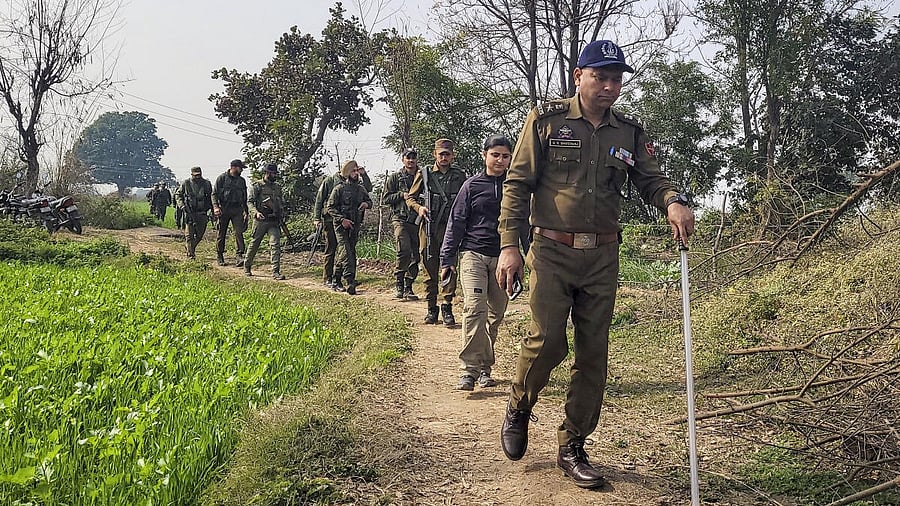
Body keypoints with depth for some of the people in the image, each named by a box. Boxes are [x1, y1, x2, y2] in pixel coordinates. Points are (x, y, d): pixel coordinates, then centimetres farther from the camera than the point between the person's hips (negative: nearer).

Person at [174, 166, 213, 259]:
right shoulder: (186, 183, 0)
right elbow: (178, 195, 9)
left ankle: (191, 248, 29)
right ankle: (191, 254, 0)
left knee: (199, 234, 6)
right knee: (189, 235, -4)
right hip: (189, 213, -2)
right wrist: (182, 205, -5)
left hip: (202, 213, 2)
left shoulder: (207, 184, 6)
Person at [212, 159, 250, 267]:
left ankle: (239, 256, -16)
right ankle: (219, 256, 14)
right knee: (221, 233, 4)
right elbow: (214, 194, -4)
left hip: (237, 209, 3)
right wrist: (215, 207, -17)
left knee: (239, 232, -11)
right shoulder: (222, 178, 0)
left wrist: (246, 211, 20)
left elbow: (244, 197, 23)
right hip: (224, 209, -3)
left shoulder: (242, 181, 15)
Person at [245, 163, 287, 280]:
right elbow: (249, 202, -8)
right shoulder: (257, 187, -2)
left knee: (275, 244, -9)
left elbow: (281, 203, 24)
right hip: (261, 221, -4)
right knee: (254, 244, 8)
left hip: (274, 222, 4)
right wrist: (256, 212, -24)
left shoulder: (278, 187, 15)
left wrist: (281, 215, 13)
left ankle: (276, 271, -11)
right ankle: (247, 267, 27)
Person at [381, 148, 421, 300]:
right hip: (401, 219, -3)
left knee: (416, 256, 3)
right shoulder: (394, 178, 9)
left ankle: (408, 288, 13)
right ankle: (399, 286, -10)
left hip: (417, 221, 3)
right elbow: (385, 199, 5)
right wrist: (402, 195, -7)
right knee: (404, 251, -20)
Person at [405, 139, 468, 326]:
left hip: (451, 227, 0)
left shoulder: (460, 176, 9)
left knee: (450, 267, -6)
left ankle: (447, 307, -1)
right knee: (430, 269, 5)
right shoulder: (424, 175, 6)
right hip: (429, 227, 0)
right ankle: (431, 308, 13)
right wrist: (418, 207, -8)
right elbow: (410, 197, 12)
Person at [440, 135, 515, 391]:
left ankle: (484, 369, 17)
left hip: (503, 259, 3)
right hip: (474, 255, -3)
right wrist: (447, 259, 0)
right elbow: (456, 222, 4)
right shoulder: (472, 185, 4)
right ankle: (470, 370, -18)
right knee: (475, 309, -17)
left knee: (496, 315, 6)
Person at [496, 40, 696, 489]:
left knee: (593, 352, 5)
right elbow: (518, 184, -3)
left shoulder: (629, 133, 10)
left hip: (602, 257, 4)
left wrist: (673, 201, -18)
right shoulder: (547, 120, 0)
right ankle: (518, 410, 22)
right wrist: (508, 245, -11)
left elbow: (651, 179, 6)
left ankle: (572, 448, 18)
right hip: (552, 252, -4)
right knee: (547, 341, -10)